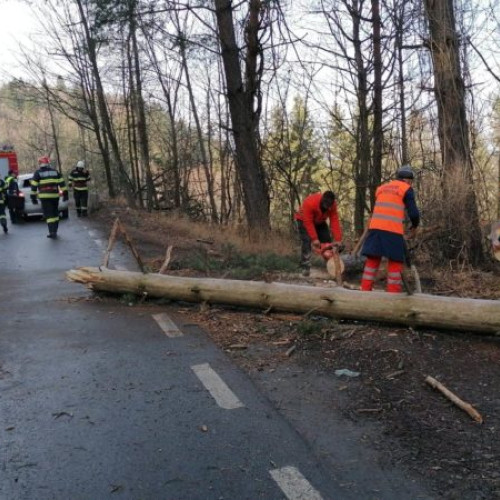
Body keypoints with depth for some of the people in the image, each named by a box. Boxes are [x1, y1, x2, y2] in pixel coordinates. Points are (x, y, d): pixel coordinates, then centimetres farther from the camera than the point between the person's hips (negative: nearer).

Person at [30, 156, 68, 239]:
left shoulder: (38, 173, 2)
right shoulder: (55, 171, 10)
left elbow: (34, 186, 0)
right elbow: (62, 183, 6)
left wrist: (33, 197, 6)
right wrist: (65, 194, 8)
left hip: (45, 197, -3)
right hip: (55, 195, 3)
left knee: (49, 214, -3)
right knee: (55, 214, 14)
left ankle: (52, 232, -14)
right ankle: (54, 232, 20)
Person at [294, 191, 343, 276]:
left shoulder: (332, 205, -26)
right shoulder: (309, 203, -41)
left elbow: (334, 222, -28)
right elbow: (308, 223, -38)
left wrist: (338, 240, -33)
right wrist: (315, 239, -40)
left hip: (319, 222, 5)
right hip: (304, 220, -5)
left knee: (327, 241, -2)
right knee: (307, 242, -21)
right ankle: (305, 267, -21)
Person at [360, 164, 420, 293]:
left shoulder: (381, 187, 23)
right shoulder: (407, 189, 5)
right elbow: (413, 213, 1)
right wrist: (414, 226, 18)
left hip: (375, 227, 5)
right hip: (393, 229, -5)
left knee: (372, 260, 7)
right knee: (395, 262, 3)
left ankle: (365, 291, 6)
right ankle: (393, 294, 2)